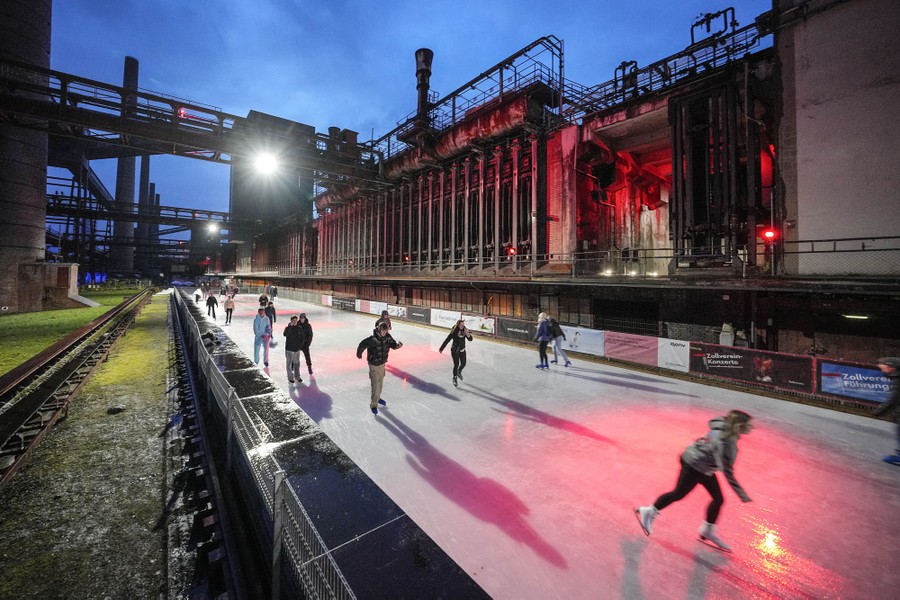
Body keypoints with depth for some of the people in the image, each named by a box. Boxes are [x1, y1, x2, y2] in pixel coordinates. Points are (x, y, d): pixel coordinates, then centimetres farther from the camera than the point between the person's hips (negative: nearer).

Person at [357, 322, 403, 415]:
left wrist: (398, 345, -25)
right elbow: (362, 345, -18)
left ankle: (377, 398, 46)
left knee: (380, 382, 23)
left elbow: (392, 344, -3)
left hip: (382, 363, 7)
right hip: (374, 364, -6)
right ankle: (373, 405, 10)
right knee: (376, 384, -5)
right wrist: (359, 354, -3)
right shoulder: (372, 339, -28)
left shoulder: (387, 337, -10)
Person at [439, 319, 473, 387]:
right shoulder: (454, 332, -19)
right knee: (456, 365, -3)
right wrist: (441, 349, -12)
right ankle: (454, 378, 17)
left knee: (463, 364, 12)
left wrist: (468, 335, -27)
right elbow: (447, 340, -15)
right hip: (454, 350, -5)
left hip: (462, 350, 5)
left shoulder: (464, 331, -6)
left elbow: (470, 339, -5)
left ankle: (459, 372, 44)